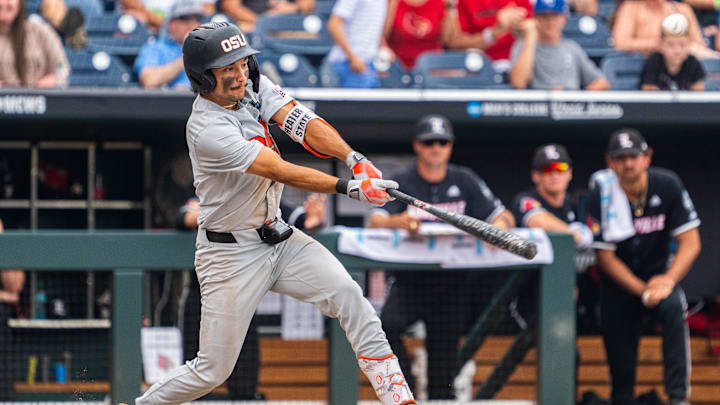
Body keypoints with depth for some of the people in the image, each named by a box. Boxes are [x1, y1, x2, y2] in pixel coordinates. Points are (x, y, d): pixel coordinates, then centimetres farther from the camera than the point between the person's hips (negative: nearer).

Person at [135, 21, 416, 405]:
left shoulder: (253, 86, -2)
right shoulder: (207, 130, -24)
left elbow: (304, 124, -14)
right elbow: (282, 173, -29)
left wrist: (354, 158, -31)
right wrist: (349, 187, -34)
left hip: (277, 238, 7)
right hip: (231, 253, -7)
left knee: (347, 293, -15)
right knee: (212, 371, -1)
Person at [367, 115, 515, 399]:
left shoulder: (465, 181, 10)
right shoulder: (402, 184, 5)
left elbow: (503, 216, 6)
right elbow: (375, 221, -11)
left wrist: (499, 225, -20)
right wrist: (397, 222, -35)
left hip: (453, 283, 2)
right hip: (410, 281, -2)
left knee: (444, 352, 0)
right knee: (387, 325, -28)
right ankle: (404, 390, -13)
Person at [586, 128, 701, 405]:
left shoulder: (668, 185, -11)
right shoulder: (601, 193, -14)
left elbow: (690, 243, -10)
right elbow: (605, 257, -10)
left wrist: (668, 281, -26)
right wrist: (642, 291, -20)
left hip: (659, 275, 0)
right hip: (618, 282, 0)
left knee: (673, 309, -32)